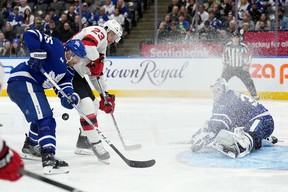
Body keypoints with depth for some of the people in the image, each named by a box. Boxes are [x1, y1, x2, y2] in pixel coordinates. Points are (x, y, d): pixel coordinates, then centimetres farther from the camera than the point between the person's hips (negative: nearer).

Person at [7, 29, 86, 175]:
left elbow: (64, 87, 5)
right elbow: (29, 35, -10)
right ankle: (49, 159, -32)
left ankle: (30, 146, 53)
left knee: (41, 116, 31)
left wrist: (71, 97, -17)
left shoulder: (68, 71, 19)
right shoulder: (56, 47, -5)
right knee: (45, 119, -21)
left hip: (32, 86, 11)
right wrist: (38, 53, -22)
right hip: (22, 81, -11)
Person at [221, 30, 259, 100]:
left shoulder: (243, 46, -13)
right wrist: (224, 64, 5)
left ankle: (254, 95, 5)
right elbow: (224, 55, 9)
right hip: (230, 67, 2)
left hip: (241, 68, -2)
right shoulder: (228, 46, -8)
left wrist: (247, 65, -9)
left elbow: (248, 56, -3)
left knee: (248, 80, -7)